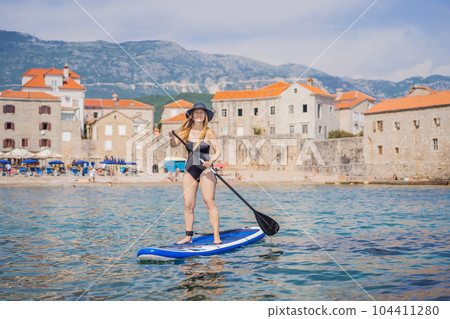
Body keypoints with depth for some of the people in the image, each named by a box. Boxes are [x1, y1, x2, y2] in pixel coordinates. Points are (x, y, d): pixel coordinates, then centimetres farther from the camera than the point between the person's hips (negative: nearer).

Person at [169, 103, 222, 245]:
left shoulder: (209, 133, -3)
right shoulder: (186, 130, 7)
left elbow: (218, 151, -2)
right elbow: (174, 145, 4)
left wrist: (211, 161, -21)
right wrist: (172, 137, -17)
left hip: (205, 170, -4)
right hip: (189, 170, 4)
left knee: (209, 203, -9)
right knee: (188, 205, 2)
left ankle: (216, 236, -7)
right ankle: (188, 236, 9)